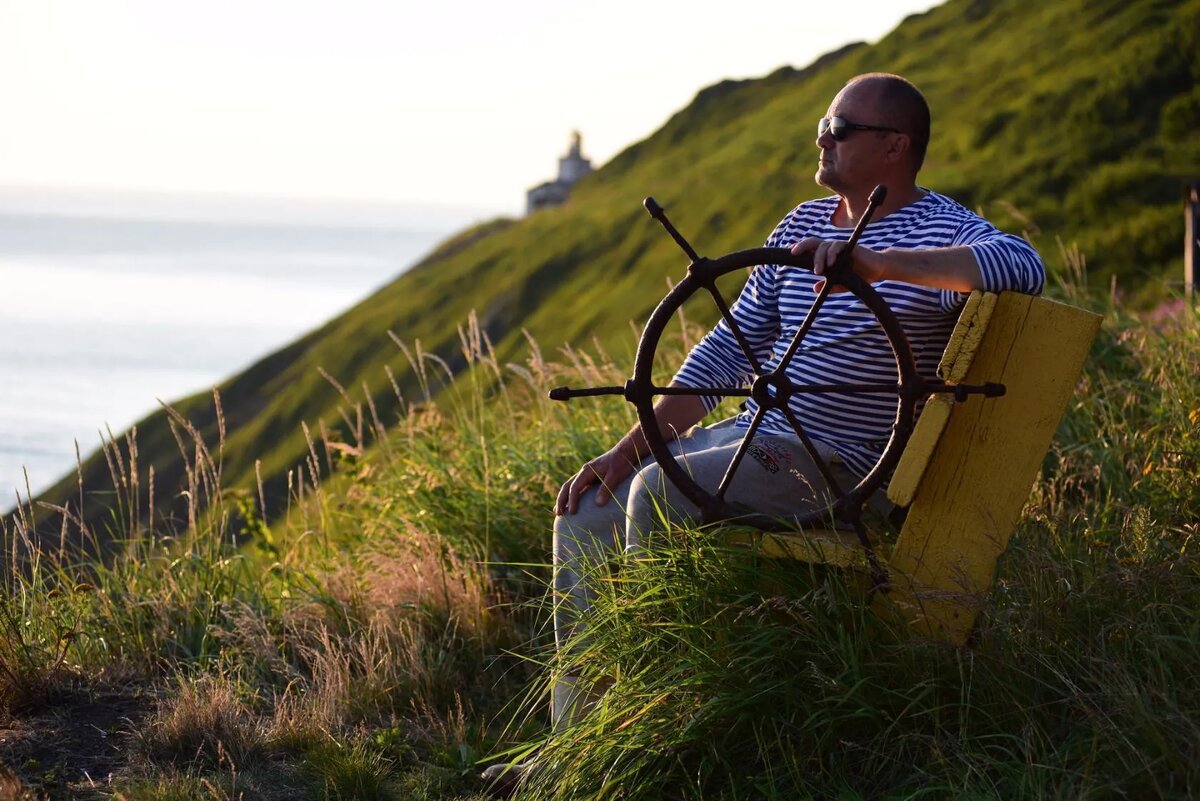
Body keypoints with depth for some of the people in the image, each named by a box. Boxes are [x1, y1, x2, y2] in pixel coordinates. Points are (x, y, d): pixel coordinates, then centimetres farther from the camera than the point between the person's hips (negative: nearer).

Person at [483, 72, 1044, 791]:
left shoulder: (940, 229, -8)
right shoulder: (804, 225, 16)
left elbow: (1025, 267, -31)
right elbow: (731, 346, 17)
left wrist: (876, 263, -38)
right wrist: (633, 445, 7)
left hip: (835, 465, -8)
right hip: (748, 435, 8)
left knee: (656, 492, -28)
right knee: (585, 515, -2)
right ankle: (576, 733, 1)